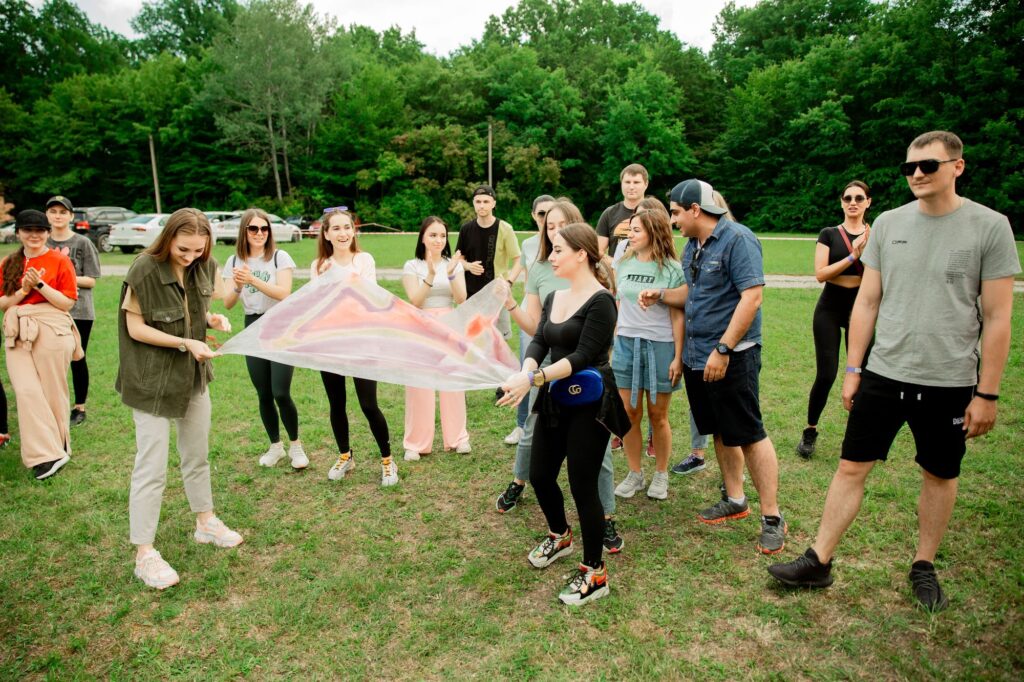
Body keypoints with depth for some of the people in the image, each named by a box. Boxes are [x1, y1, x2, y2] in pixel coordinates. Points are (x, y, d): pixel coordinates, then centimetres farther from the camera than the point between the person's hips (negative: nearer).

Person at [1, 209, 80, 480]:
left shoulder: (60, 261, 0)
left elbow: (67, 303, -5)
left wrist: (40, 285, -15)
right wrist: (23, 290, -8)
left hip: (51, 331, -3)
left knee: (52, 391, 4)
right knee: (27, 391, -8)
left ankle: (57, 448, 21)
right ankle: (48, 454, -4)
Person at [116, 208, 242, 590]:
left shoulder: (204, 268, -2)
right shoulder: (145, 270, -19)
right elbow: (135, 328, -15)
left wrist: (212, 319, -10)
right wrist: (186, 343, -24)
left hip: (194, 375, 6)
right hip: (153, 381, -6)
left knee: (197, 454, 18)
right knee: (152, 467, -1)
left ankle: (205, 522, 36)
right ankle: (144, 554, 12)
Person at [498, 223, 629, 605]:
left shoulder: (600, 300, -14)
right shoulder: (554, 298, 10)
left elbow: (583, 356, -21)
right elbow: (538, 342, 0)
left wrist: (533, 379, -28)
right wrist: (525, 371, -21)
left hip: (589, 404, -8)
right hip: (554, 400, 8)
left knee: (582, 485, -2)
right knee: (540, 476, 14)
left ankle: (595, 574, 17)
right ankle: (560, 537, 43)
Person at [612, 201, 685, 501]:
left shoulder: (672, 270, -6)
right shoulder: (624, 264, 6)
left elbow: (677, 316, -5)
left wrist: (678, 357, -8)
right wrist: (612, 345, 11)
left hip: (661, 347, -3)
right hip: (626, 344, 4)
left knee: (658, 415, 8)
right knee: (630, 414, 7)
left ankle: (661, 475, 24)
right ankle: (634, 474, 21)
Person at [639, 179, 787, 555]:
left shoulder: (737, 239, -14)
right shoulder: (692, 246, 12)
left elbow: (752, 297, -21)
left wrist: (723, 349, -23)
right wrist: (661, 295, 7)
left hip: (732, 357, -8)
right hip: (697, 355, 8)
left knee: (749, 435, -3)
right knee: (721, 431, 16)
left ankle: (772, 517, 8)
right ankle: (735, 500, 30)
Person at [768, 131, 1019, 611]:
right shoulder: (888, 223, 3)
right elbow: (866, 302, 6)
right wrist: (853, 369, 4)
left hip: (950, 382, -2)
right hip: (884, 374, 2)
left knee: (940, 475, 14)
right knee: (851, 466, 4)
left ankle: (924, 567, 33)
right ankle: (818, 562, 14)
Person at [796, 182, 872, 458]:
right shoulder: (829, 234, 0)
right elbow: (820, 274, -11)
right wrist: (852, 256, -19)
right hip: (829, 310, -1)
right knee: (826, 374, -5)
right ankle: (810, 431, 13)